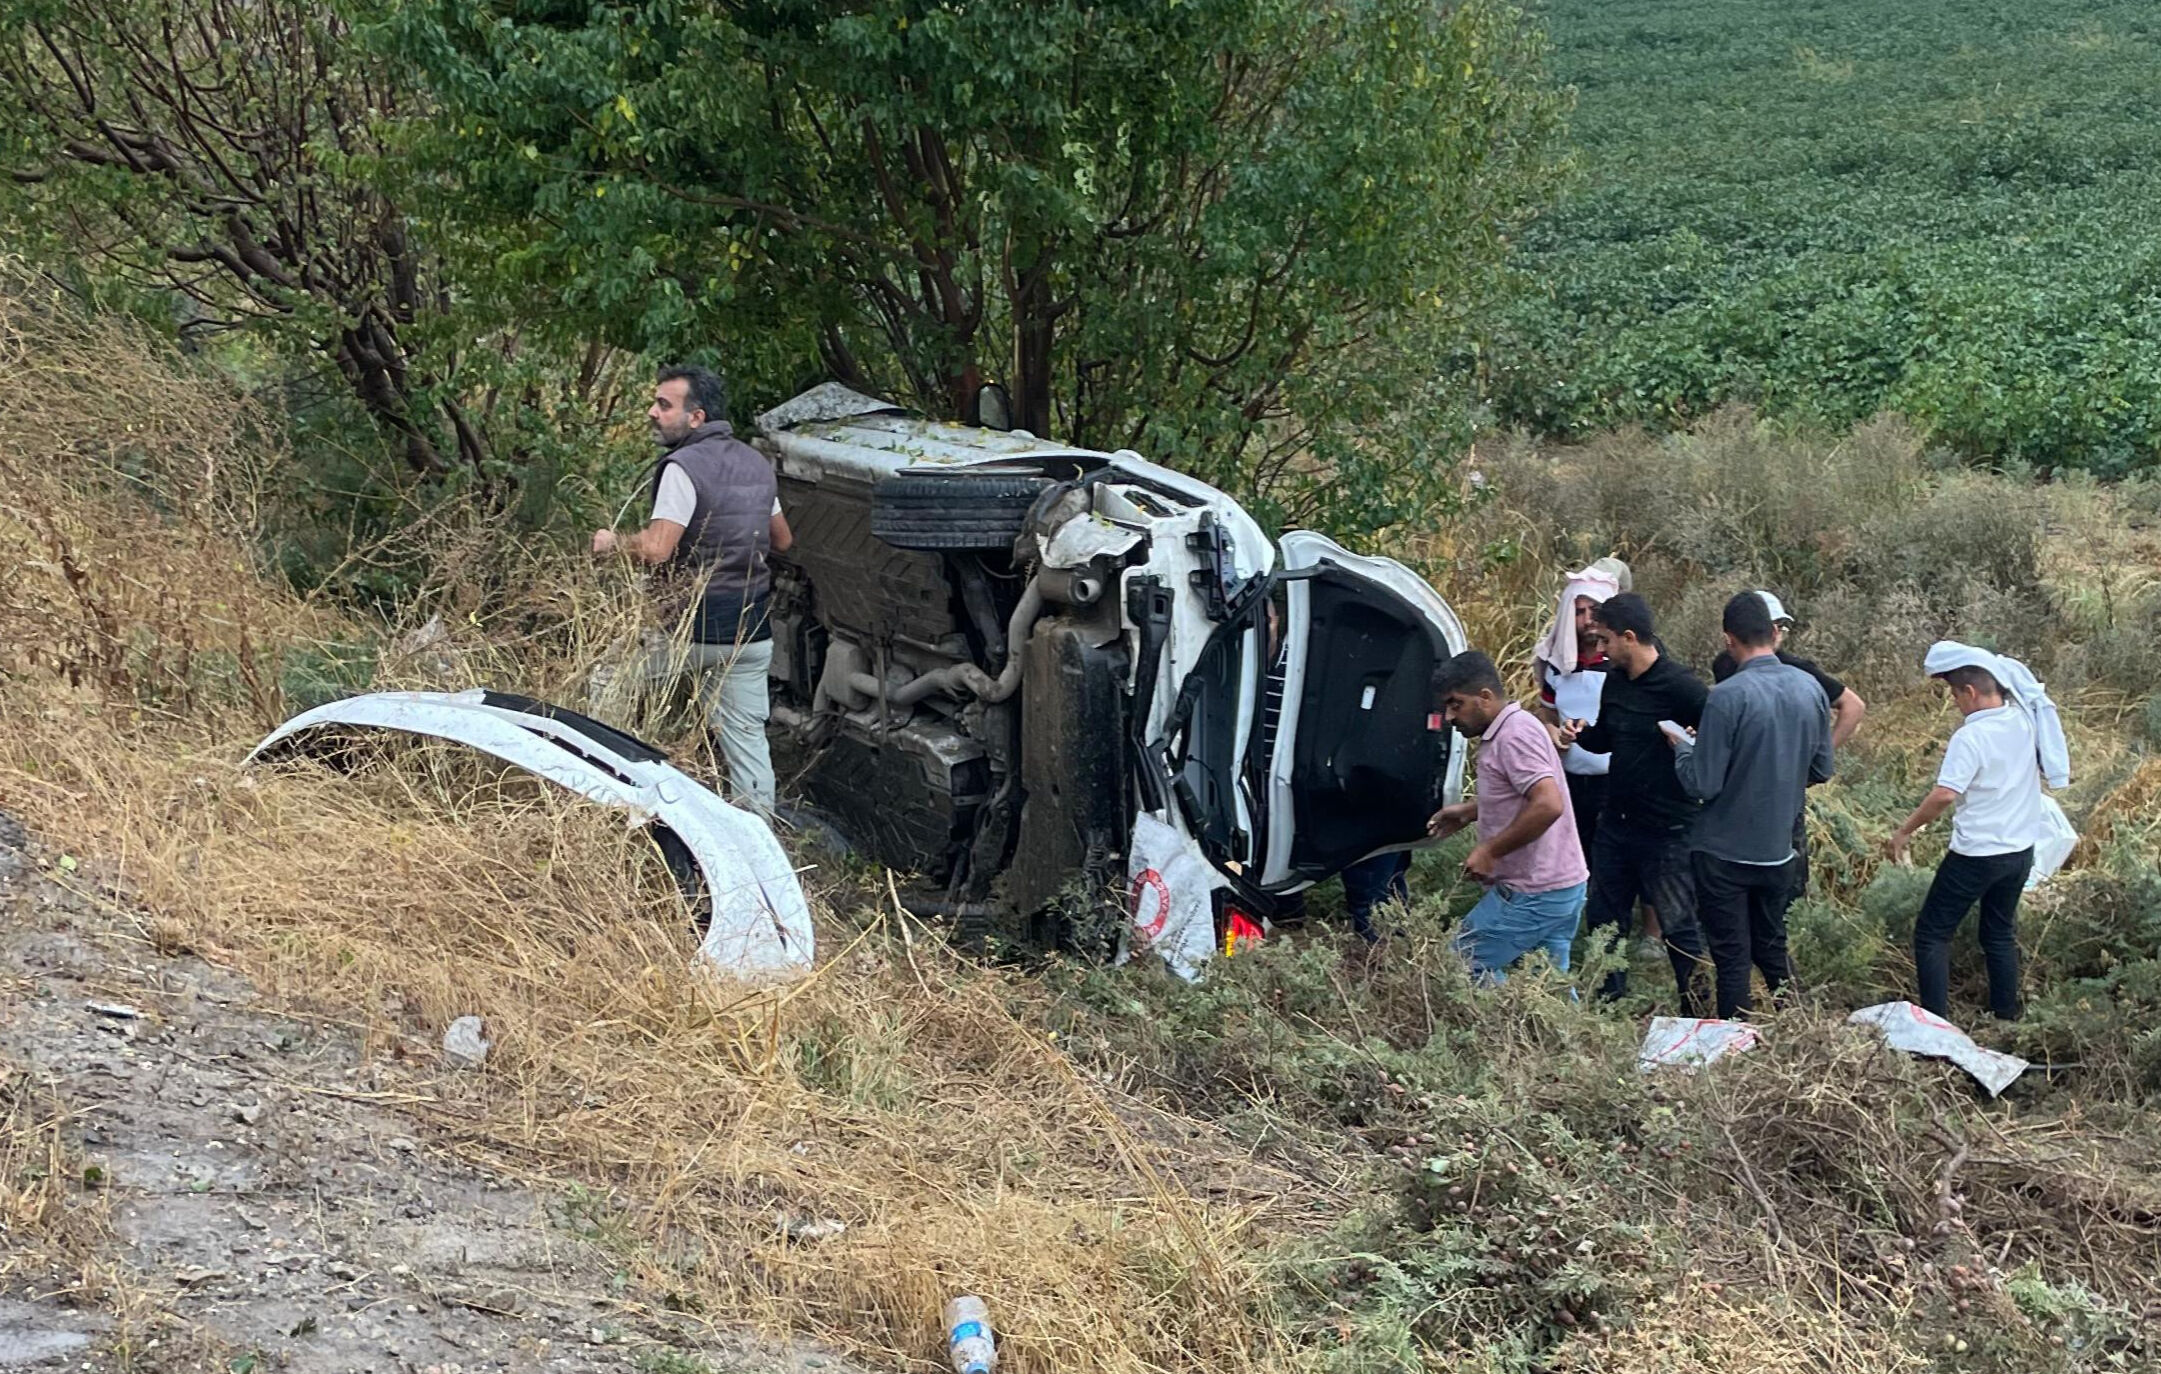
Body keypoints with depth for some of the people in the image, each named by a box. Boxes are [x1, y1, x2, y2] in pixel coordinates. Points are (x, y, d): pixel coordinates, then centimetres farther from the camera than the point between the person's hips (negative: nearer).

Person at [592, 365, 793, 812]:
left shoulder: (684, 466, -14)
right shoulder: (756, 464, 12)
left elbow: (656, 548, -22)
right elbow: (782, 540, 22)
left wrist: (612, 543, -4)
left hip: (695, 628, -7)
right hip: (752, 631, 7)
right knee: (747, 737, 9)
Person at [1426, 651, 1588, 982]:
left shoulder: (1515, 735, -17)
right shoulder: (1502, 733, 14)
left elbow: (1548, 805, -28)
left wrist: (1490, 850, -21)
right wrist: (1469, 811, 20)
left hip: (1531, 897, -10)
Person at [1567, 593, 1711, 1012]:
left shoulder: (1682, 687, -18)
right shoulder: (1614, 680, 6)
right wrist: (1579, 733, 0)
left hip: (1667, 832, -8)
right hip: (1615, 824, 8)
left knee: (1678, 927, 2)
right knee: (1604, 920, 16)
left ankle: (1696, 1013, 14)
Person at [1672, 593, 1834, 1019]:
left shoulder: (1727, 697, -21)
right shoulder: (1810, 689, -3)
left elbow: (1702, 784, -19)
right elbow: (1821, 770, 8)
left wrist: (1681, 746, -1)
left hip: (1724, 852, -5)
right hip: (1780, 848, 5)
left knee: (1732, 958, 5)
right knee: (1772, 948, 21)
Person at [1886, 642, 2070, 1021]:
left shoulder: (1971, 738, -23)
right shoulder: (2026, 720, -3)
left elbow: (1944, 795, -30)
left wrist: (1904, 831, -18)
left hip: (1977, 855, -7)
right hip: (2020, 850, 7)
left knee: (1932, 934, 4)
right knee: (2001, 935, 21)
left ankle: (1936, 1020, 0)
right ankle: (2008, 1018, 25)